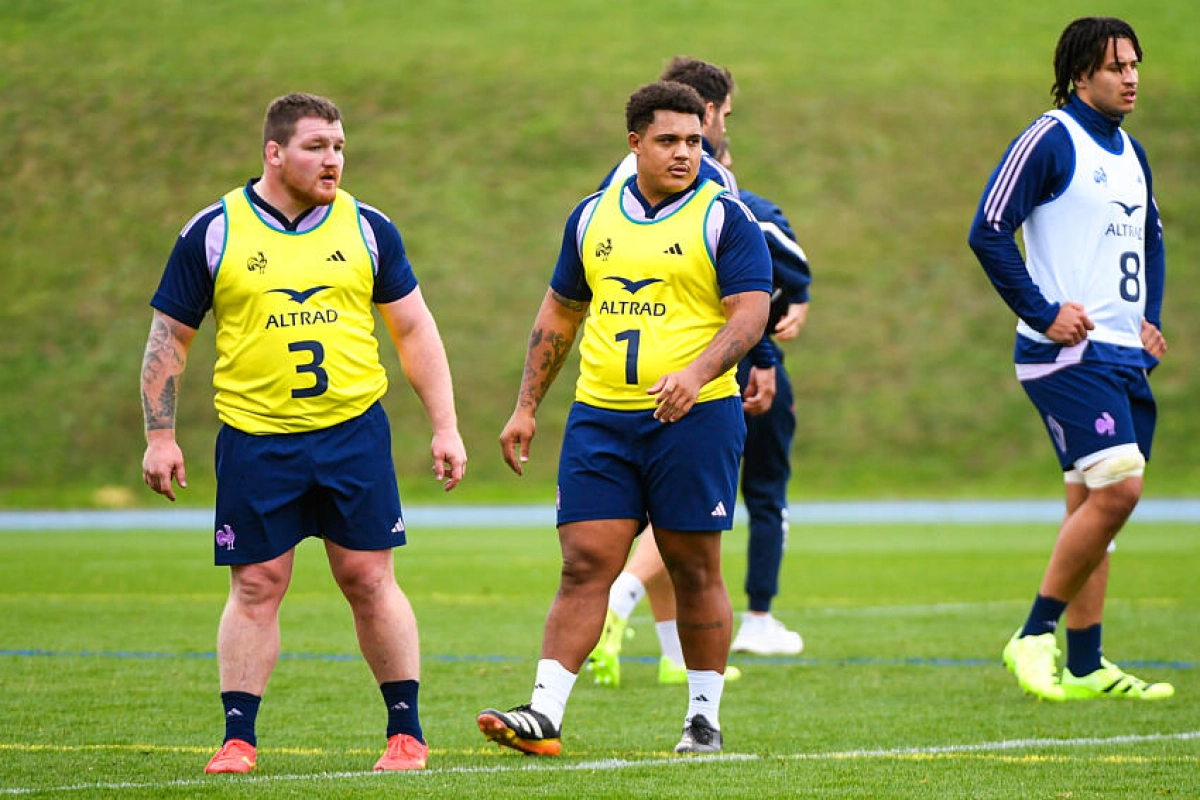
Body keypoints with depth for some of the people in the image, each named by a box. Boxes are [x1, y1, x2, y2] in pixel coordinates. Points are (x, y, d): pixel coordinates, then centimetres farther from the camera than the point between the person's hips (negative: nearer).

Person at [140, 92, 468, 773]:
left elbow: (415, 330, 10)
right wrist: (160, 436, -1)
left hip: (354, 430, 1)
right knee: (256, 586, 0)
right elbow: (170, 337, 5)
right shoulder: (213, 234, 0)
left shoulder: (367, 229, 5)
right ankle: (239, 738, 6)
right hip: (255, 438, -1)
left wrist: (446, 427, 5)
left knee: (369, 580, 1)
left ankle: (407, 731, 9)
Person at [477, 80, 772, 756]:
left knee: (695, 571, 3)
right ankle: (545, 716, -8)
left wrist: (696, 373, -26)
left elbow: (750, 312, -9)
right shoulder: (592, 218, 13)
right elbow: (559, 313, 21)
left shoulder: (725, 218, -2)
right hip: (600, 416, 3)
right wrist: (527, 407, 17)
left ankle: (705, 719, 13)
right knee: (585, 564, -4)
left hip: (694, 415, -3)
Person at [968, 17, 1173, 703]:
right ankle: (1035, 637, -9)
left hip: (1126, 356, 8)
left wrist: (1151, 318, 18)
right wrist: (1043, 312, -16)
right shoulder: (1048, 142, -8)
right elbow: (989, 232, -13)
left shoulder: (1130, 153, 17)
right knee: (1117, 487, -19)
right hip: (1068, 353, -8)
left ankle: (1085, 667, 12)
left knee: (1094, 503, 8)